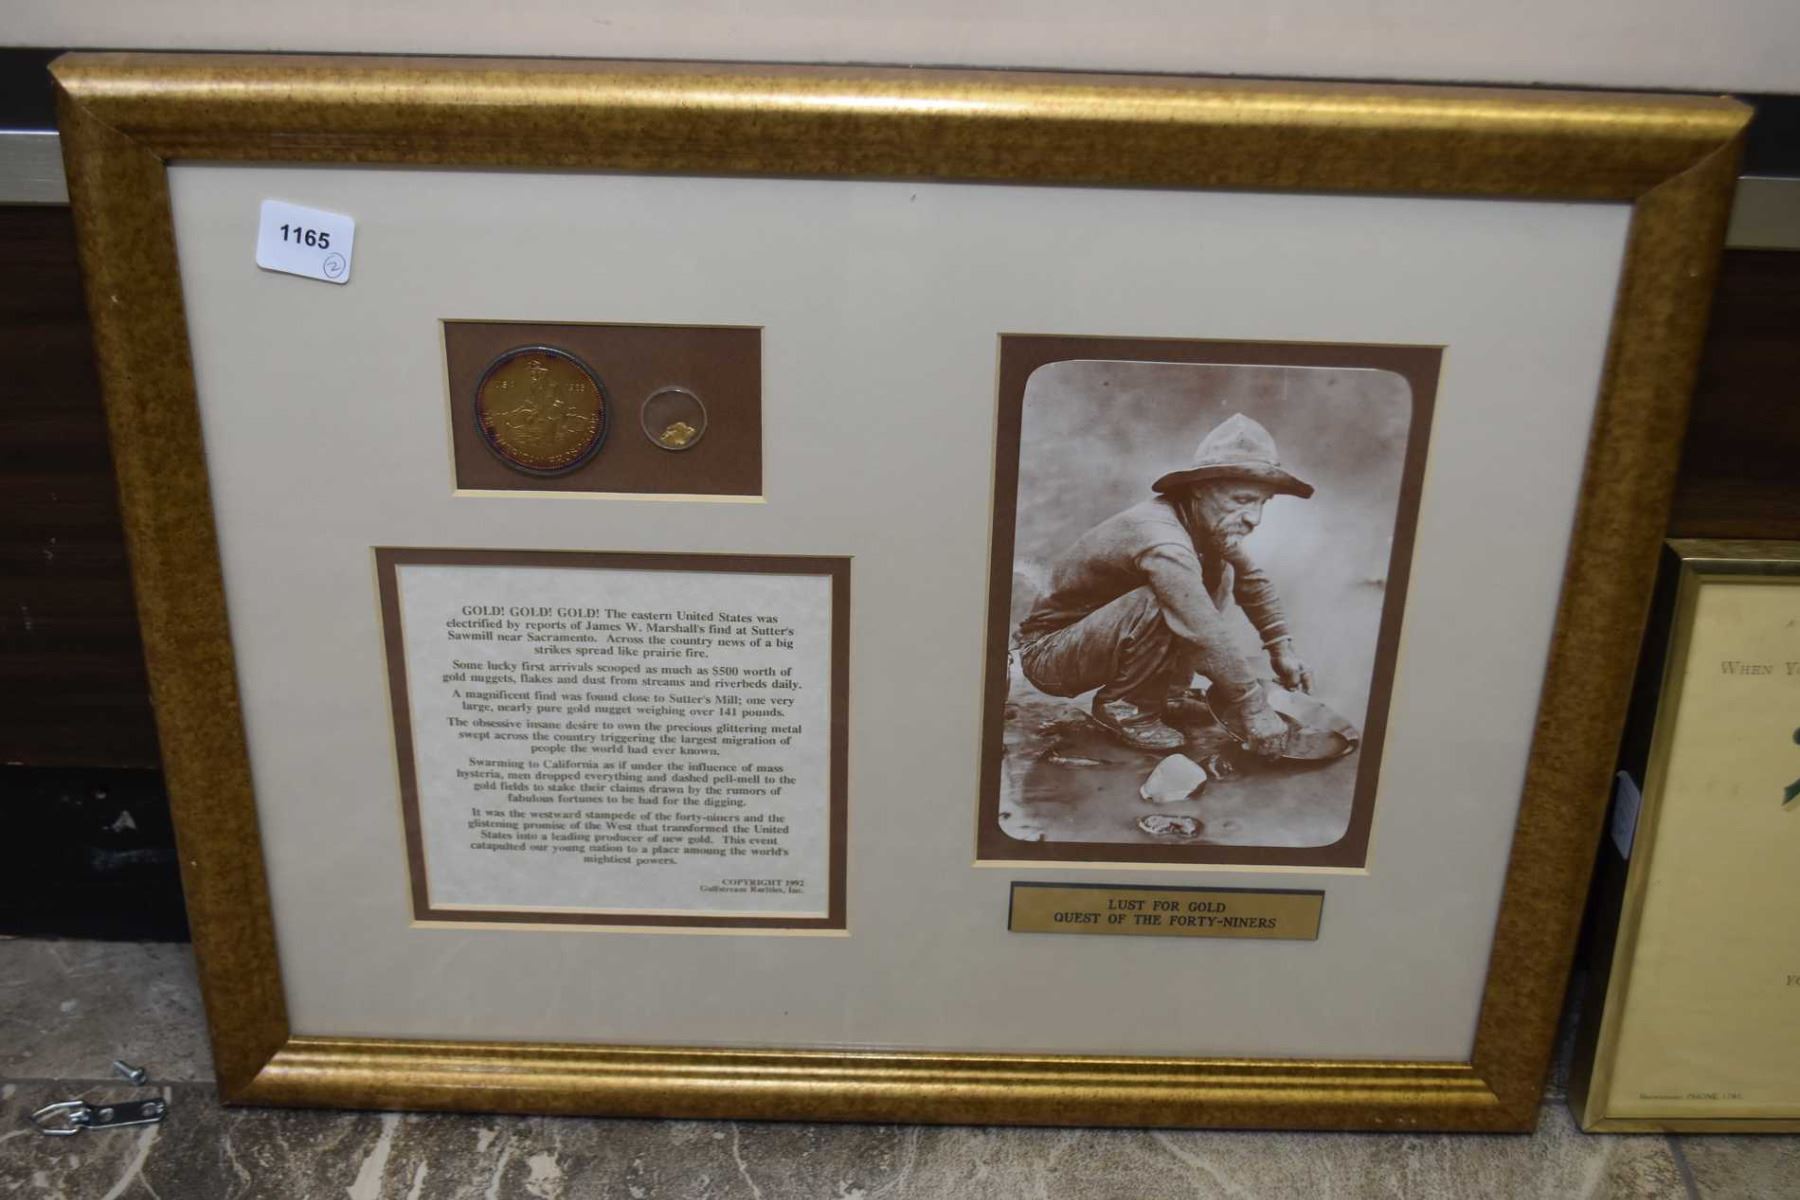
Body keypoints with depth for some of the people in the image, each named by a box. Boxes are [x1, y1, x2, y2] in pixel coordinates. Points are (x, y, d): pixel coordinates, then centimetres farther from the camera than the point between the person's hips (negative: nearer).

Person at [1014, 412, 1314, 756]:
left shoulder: (1206, 522, -4)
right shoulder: (1162, 540, -32)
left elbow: (1252, 579, 13)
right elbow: (1207, 637, -36)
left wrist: (1282, 646, 5)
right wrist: (1254, 708, -29)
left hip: (1087, 633, 9)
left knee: (1221, 570, 1)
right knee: (1161, 604, -34)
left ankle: (1168, 694, 5)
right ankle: (1124, 708, -12)